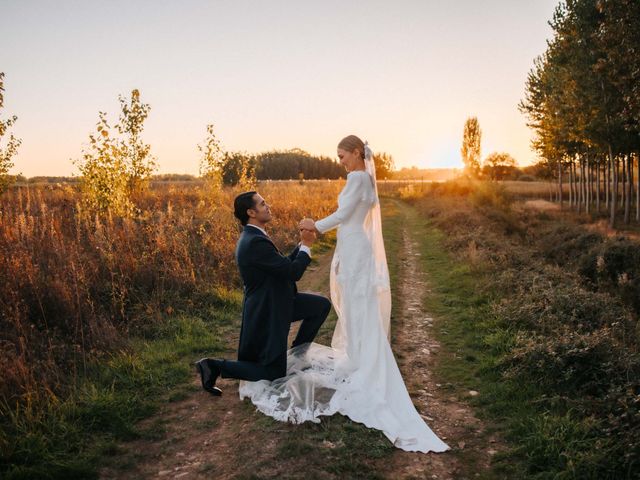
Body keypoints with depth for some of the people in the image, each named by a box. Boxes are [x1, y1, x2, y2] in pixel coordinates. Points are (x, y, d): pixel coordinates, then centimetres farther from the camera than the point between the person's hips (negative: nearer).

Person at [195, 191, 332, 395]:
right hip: (266, 313, -10)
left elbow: (284, 264, 12)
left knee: (322, 305, 11)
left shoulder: (254, 237, 5)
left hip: (276, 303, 10)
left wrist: (302, 243, 2)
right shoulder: (255, 242, -27)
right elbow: (293, 272, -24)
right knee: (274, 374, -1)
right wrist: (306, 245, -11)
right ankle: (215, 366, 5)